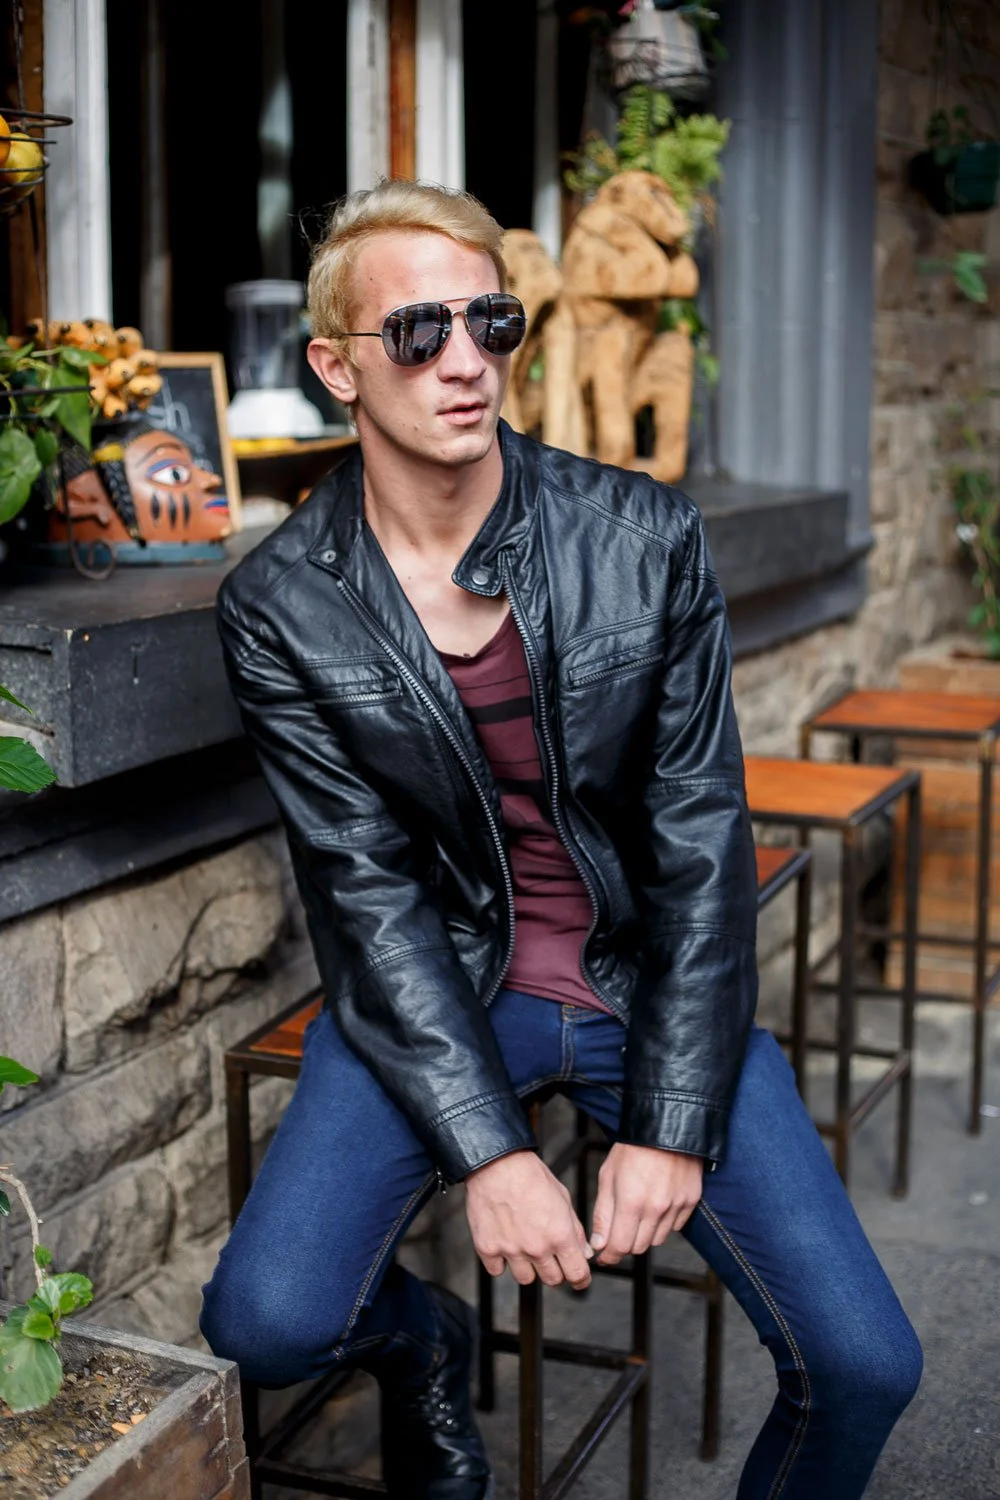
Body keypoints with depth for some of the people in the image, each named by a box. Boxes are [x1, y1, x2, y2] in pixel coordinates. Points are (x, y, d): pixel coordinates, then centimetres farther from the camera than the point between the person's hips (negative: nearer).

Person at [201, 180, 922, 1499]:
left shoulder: (647, 540, -8)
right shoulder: (282, 607, -9)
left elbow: (704, 847, -7)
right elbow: (370, 889, -11)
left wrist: (671, 1124, -13)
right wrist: (485, 1146, -19)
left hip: (649, 979, 1)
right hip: (429, 992, 0)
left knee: (864, 1364, -11)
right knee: (265, 1325, -19)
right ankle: (422, 1338, 18)